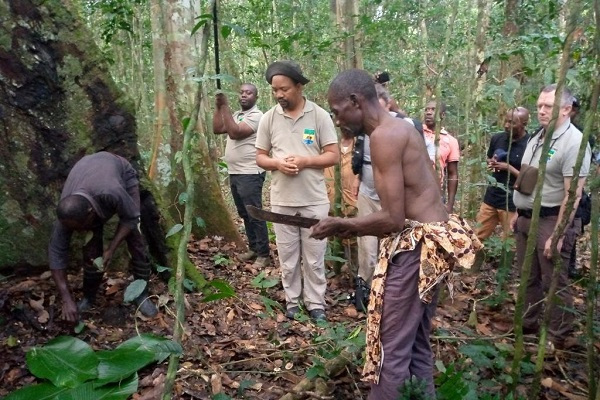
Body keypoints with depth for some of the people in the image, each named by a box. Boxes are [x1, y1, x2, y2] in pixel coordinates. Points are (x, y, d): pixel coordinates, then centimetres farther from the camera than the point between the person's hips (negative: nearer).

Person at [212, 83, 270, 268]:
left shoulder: (256, 115, -11)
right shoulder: (236, 115, 16)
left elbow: (234, 133, -22)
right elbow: (217, 129, 9)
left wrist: (225, 106, -19)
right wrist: (218, 106, 2)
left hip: (250, 174, -9)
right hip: (234, 174, 9)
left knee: (255, 215, -5)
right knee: (244, 215, 15)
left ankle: (264, 254, 4)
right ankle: (253, 248, 27)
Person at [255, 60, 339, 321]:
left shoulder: (319, 115, -4)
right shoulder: (268, 118, 2)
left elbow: (333, 156, -4)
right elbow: (260, 157, 7)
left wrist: (305, 161, -19)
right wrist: (277, 163, -14)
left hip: (314, 200, -2)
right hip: (282, 201, 2)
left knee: (314, 258, 8)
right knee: (287, 257, 12)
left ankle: (316, 303, 23)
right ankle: (292, 302, 27)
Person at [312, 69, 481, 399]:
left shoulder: (384, 136, -15)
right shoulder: (400, 128, 15)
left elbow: (393, 218, -19)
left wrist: (341, 225, -6)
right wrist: (350, 227, 12)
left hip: (415, 246, -10)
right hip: (428, 242, 10)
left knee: (391, 352, 2)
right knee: (416, 345, 20)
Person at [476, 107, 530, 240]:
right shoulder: (497, 138, 2)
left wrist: (508, 168, -20)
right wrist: (491, 163, -3)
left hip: (512, 203, -5)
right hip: (491, 197, 5)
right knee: (477, 237, 12)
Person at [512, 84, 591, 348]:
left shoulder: (574, 142, -16)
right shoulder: (538, 138, 10)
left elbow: (573, 195, -20)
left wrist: (558, 234, -22)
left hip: (551, 221, -8)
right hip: (527, 218, 8)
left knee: (554, 282, 3)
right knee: (529, 277, 18)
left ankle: (556, 338, 17)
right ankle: (528, 325, 34)